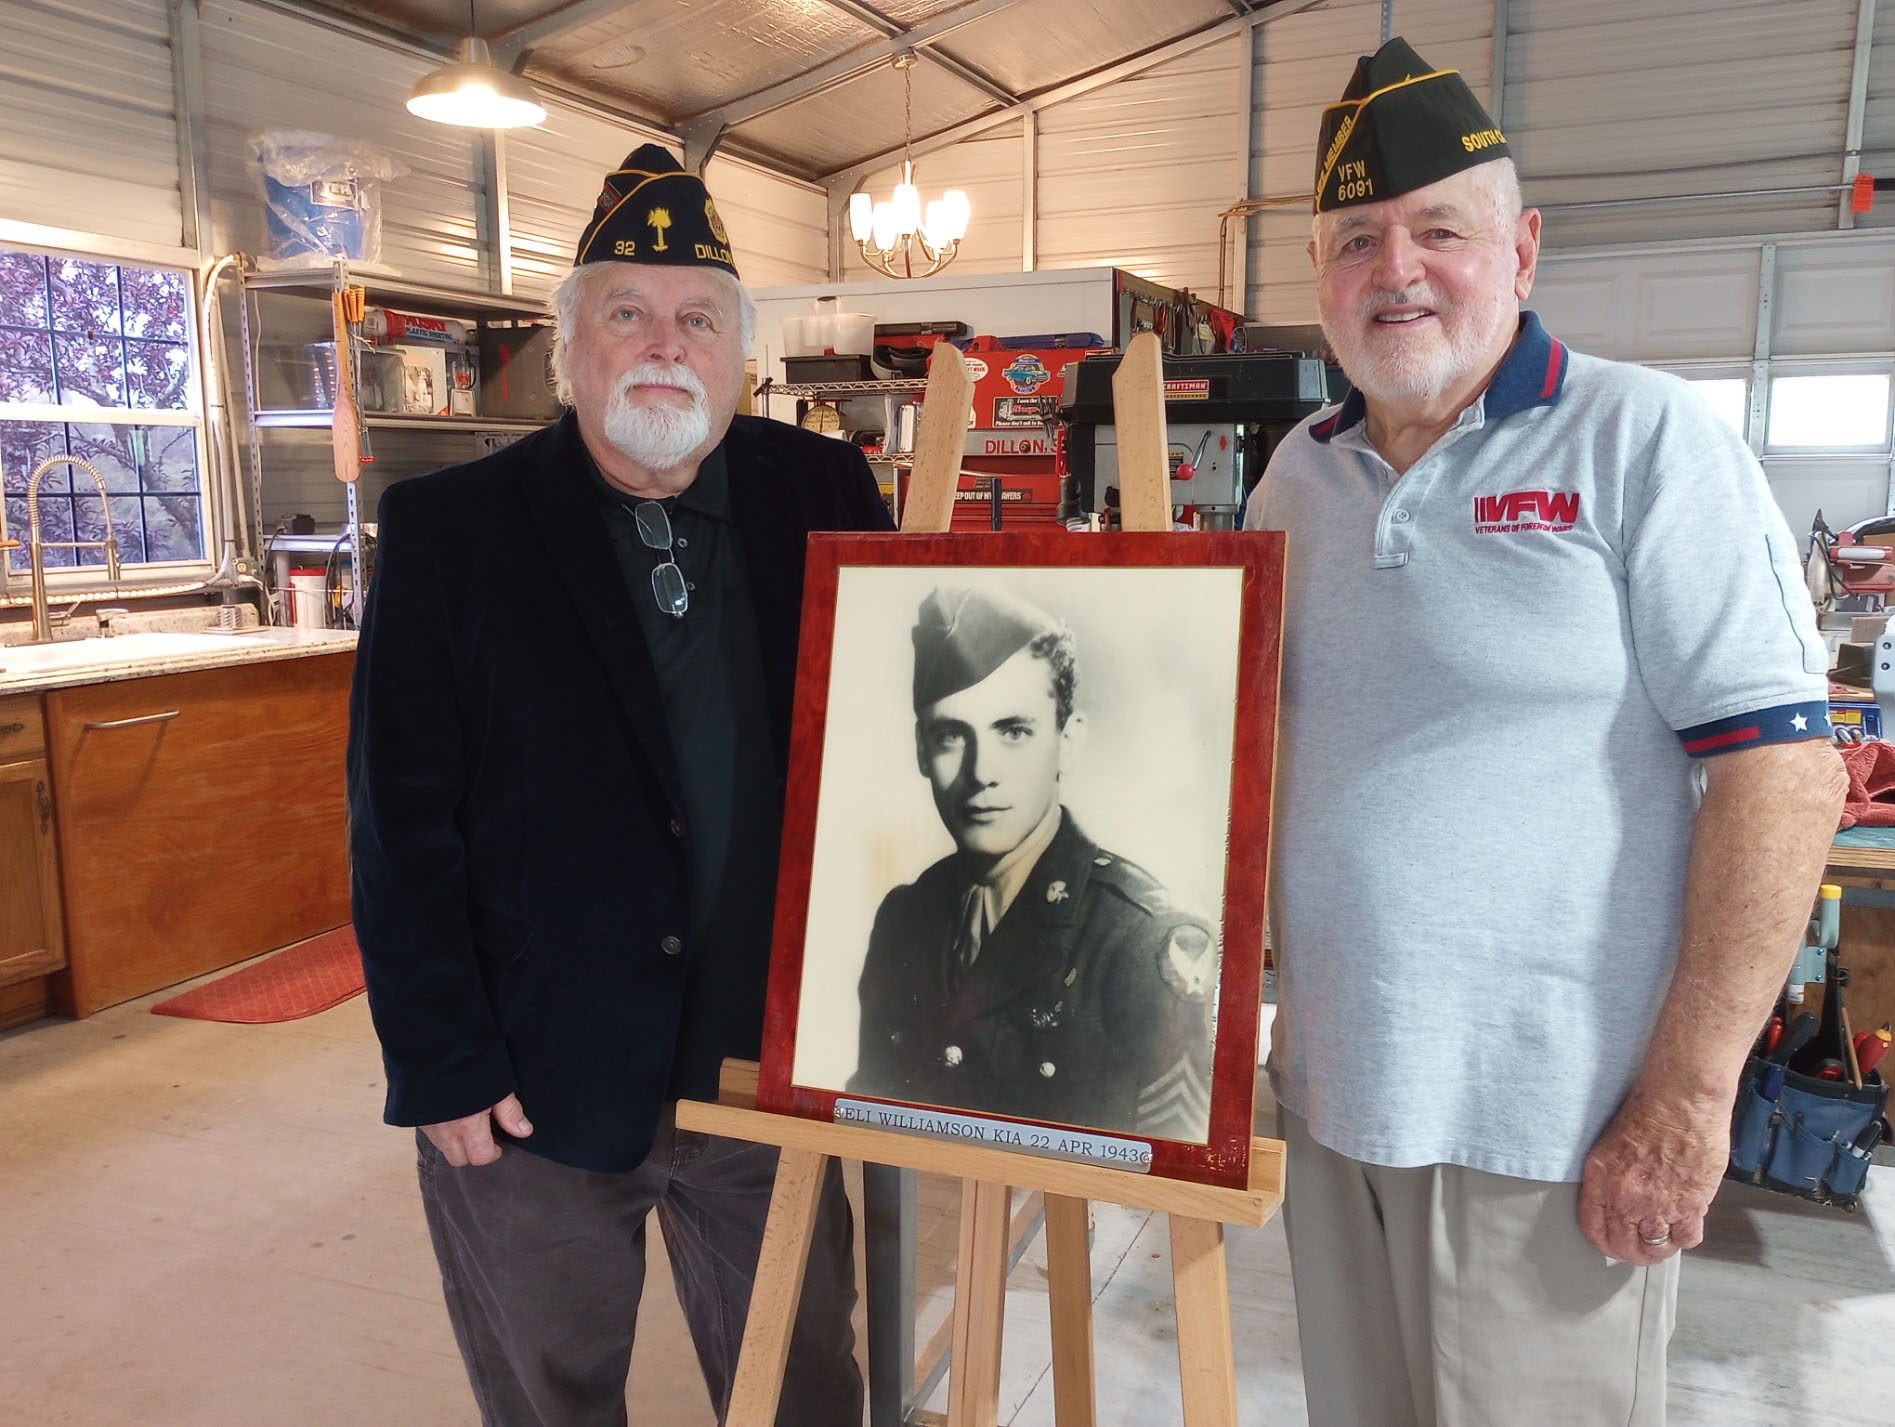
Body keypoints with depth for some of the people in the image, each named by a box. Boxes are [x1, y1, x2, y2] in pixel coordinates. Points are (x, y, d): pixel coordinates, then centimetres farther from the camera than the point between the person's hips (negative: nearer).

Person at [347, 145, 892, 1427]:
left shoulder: (822, 494, -1)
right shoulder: (447, 529, -7)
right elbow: (401, 823, -7)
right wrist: (441, 1066, -9)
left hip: (772, 1066, 2)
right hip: (528, 1087, -1)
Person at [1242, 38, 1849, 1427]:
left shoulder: (1644, 441, -9)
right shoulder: (1297, 473, 7)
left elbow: (1784, 774, -14)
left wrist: (1687, 1098, -17)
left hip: (1549, 1124, -5)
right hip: (1328, 1094, 6)